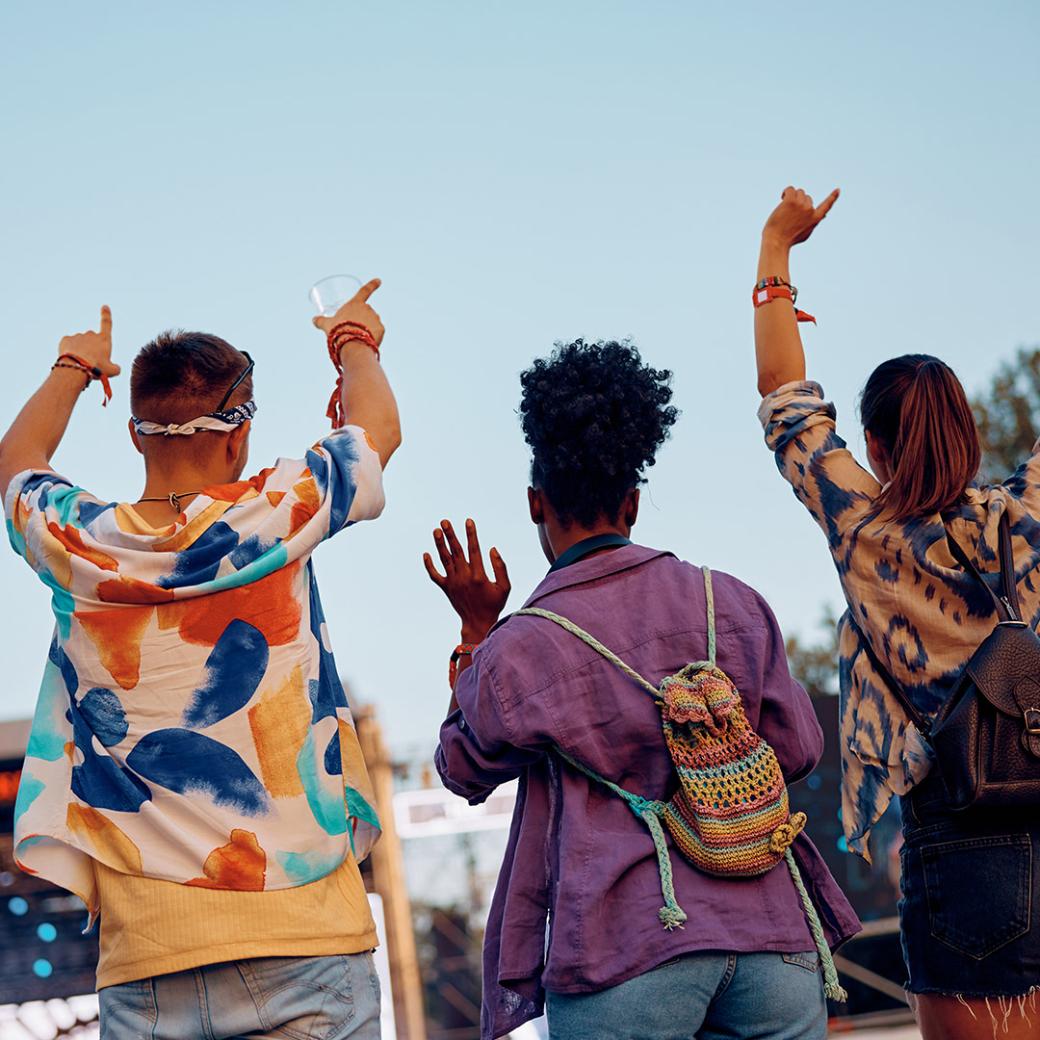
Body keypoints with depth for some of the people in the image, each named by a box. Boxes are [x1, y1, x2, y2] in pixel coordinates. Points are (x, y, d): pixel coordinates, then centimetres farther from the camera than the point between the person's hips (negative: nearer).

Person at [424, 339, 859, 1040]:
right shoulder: (731, 602, 6)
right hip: (772, 932, 3)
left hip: (625, 952, -3)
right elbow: (798, 749, 14)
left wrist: (476, 631, 19)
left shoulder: (517, 650, -3)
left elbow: (462, 771, 16)